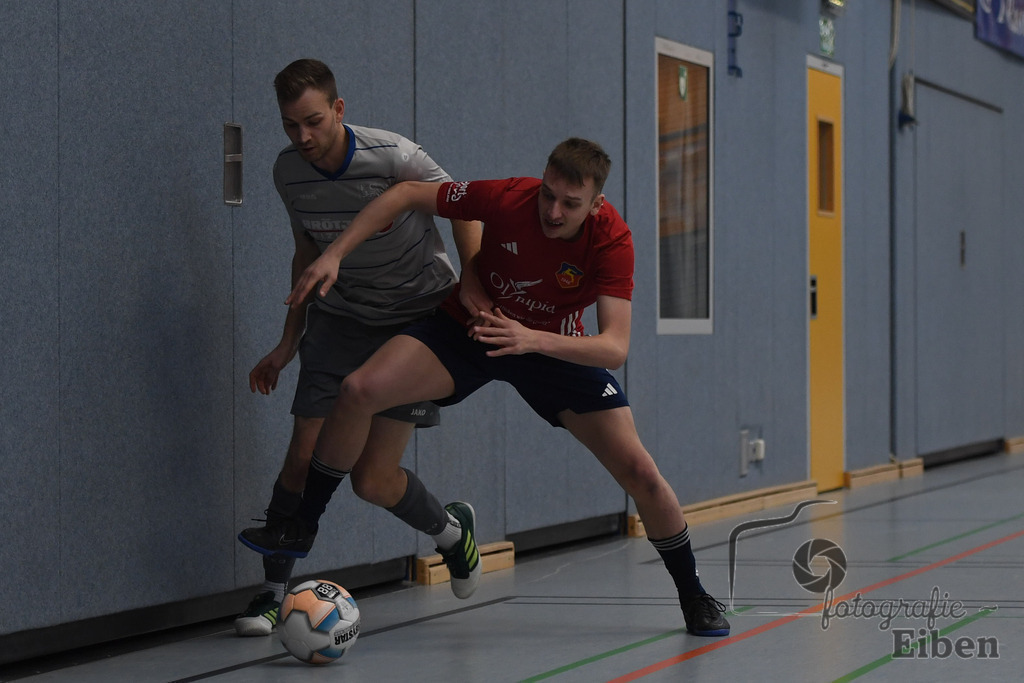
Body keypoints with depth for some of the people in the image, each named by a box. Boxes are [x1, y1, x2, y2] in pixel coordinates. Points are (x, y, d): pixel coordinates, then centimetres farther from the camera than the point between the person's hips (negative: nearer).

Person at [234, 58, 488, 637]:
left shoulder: (393, 157, -22)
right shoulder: (288, 172, -5)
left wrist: (473, 293, -15)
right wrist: (289, 342, 12)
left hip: (419, 318, -4)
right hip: (340, 319, 4)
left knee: (373, 480, -8)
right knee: (305, 456, -9)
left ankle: (453, 531, 23)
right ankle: (273, 594, 4)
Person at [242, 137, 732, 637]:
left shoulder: (611, 240, -28)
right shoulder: (508, 199, -27)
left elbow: (615, 348, -35)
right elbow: (407, 195, -13)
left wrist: (534, 340, -51)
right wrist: (335, 254, -21)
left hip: (556, 346, 0)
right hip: (470, 327, 0)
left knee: (640, 473, -11)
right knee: (359, 391, -24)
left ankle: (693, 597, 14)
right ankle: (301, 525, -3)